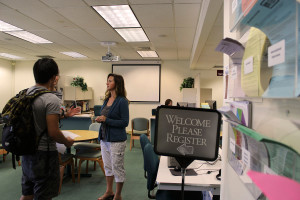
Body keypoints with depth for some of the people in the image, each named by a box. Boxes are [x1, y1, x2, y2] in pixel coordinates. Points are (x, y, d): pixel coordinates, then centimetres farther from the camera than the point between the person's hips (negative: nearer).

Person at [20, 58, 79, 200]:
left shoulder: (26, 93, 5)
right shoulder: (51, 99, -21)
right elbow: (53, 132, -23)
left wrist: (64, 115, 21)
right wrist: (67, 142, -4)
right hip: (44, 153, -8)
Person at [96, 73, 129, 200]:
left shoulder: (122, 101, -14)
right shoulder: (107, 100, 9)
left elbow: (125, 122, -17)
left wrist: (106, 120, -19)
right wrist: (99, 119, -2)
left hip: (116, 140, -8)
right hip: (104, 138, 8)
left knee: (117, 168, 5)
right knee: (107, 166, 19)